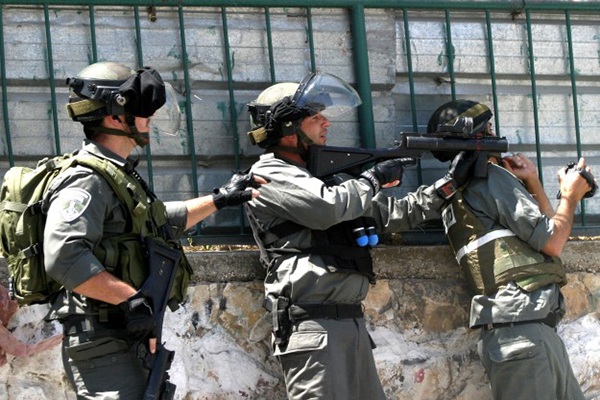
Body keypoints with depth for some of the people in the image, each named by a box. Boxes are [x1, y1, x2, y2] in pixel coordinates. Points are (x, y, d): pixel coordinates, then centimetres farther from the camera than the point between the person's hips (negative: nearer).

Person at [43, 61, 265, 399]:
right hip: (105, 343, -11)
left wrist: (219, 199, 38)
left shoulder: (119, 176, 20)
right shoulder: (85, 182, -15)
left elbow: (160, 221, 38)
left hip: (135, 342, 11)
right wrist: (130, 299, -28)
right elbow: (63, 257, -29)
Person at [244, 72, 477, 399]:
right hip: (312, 326, -9)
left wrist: (451, 182, 21)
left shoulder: (324, 176, 23)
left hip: (352, 324, 9)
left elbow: (394, 214, 25)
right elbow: (327, 207, -20)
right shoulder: (268, 175, -4)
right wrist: (373, 178, -4)